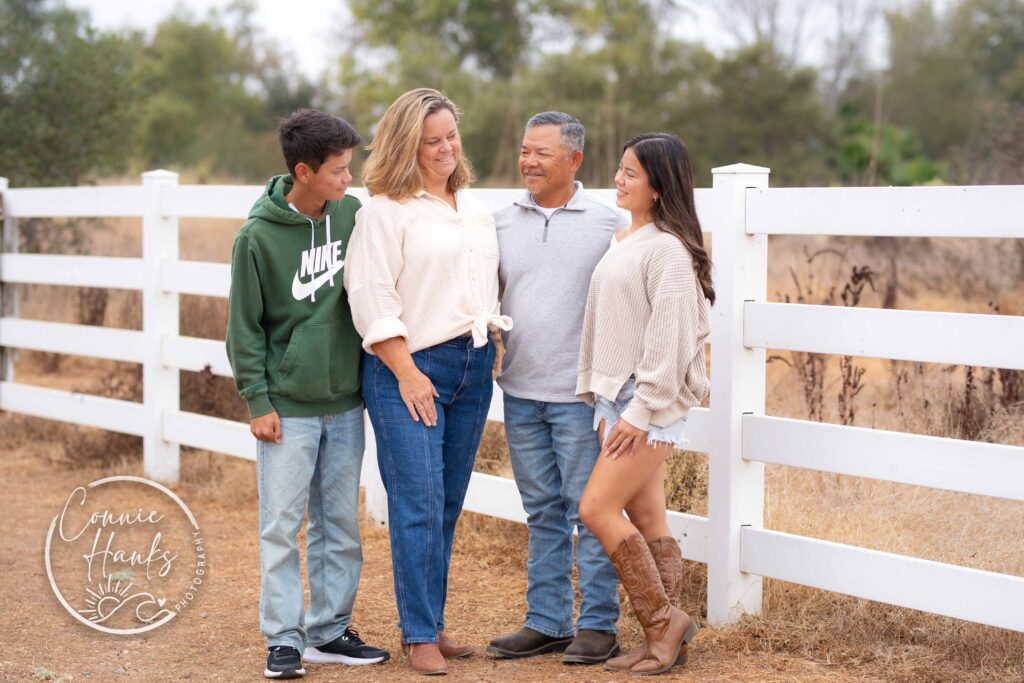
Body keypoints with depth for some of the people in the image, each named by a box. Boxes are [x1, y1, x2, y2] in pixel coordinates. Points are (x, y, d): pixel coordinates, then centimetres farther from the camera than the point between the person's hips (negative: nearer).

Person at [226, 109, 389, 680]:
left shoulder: (353, 212, 1)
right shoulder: (259, 236, -11)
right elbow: (245, 326, -6)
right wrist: (258, 400, -8)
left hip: (345, 402, 5)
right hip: (288, 407, -4)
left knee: (341, 524, 11)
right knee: (283, 526, 0)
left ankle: (331, 631, 22)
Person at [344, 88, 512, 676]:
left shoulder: (475, 208, 15)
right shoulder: (386, 210, -7)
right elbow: (372, 297, -12)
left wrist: (489, 355, 14)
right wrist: (407, 375, -14)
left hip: (472, 364, 6)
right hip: (409, 368, -6)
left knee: (448, 505, 10)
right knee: (419, 504, -7)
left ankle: (434, 624, 19)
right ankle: (419, 636, 2)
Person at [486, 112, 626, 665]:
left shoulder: (608, 223, -3)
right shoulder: (502, 223, 9)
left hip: (580, 395, -4)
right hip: (520, 393, 4)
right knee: (542, 514, 13)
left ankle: (598, 625, 11)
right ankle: (545, 623, 21)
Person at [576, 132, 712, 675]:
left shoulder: (668, 248, -14)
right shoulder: (621, 241, 13)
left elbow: (669, 335, -19)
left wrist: (641, 411, -19)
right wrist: (598, 397, 13)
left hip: (652, 403, -9)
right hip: (615, 398, 9)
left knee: (597, 508, -12)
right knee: (646, 518, 9)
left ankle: (664, 619, 0)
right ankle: (665, 637, 15)